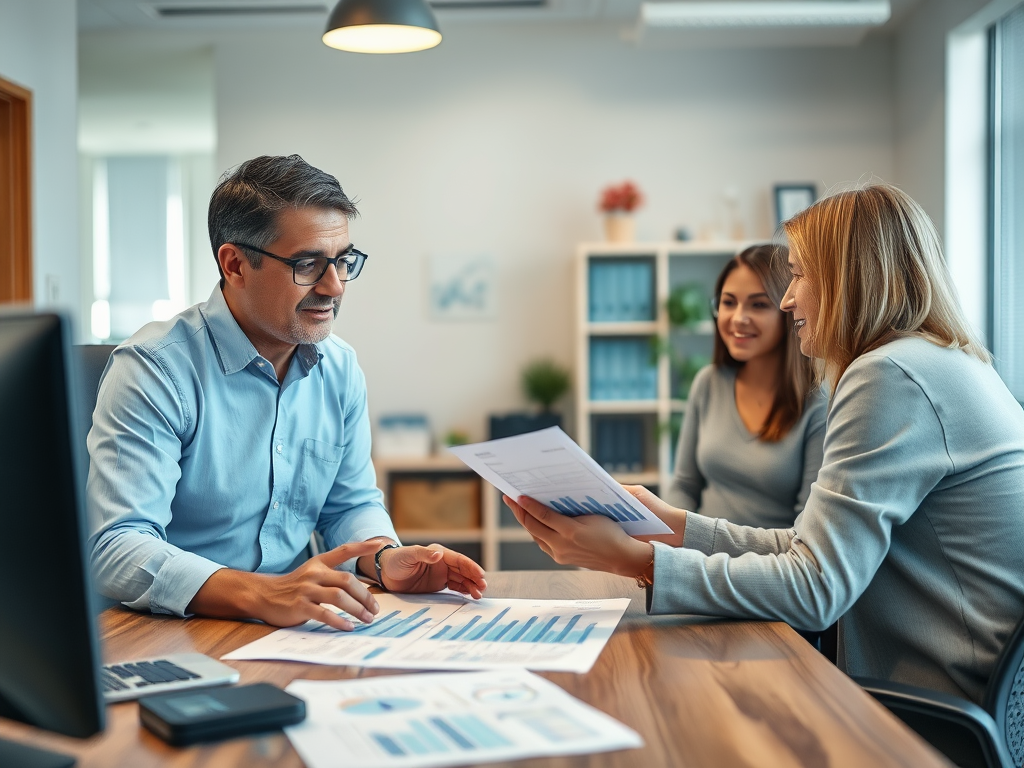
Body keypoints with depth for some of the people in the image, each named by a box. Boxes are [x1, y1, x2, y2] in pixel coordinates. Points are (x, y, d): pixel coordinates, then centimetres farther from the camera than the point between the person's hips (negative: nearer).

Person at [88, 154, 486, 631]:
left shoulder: (340, 369, 7)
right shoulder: (153, 371, -15)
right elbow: (116, 550, -24)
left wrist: (385, 557, -7)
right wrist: (260, 594, -38)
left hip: (293, 636, 3)